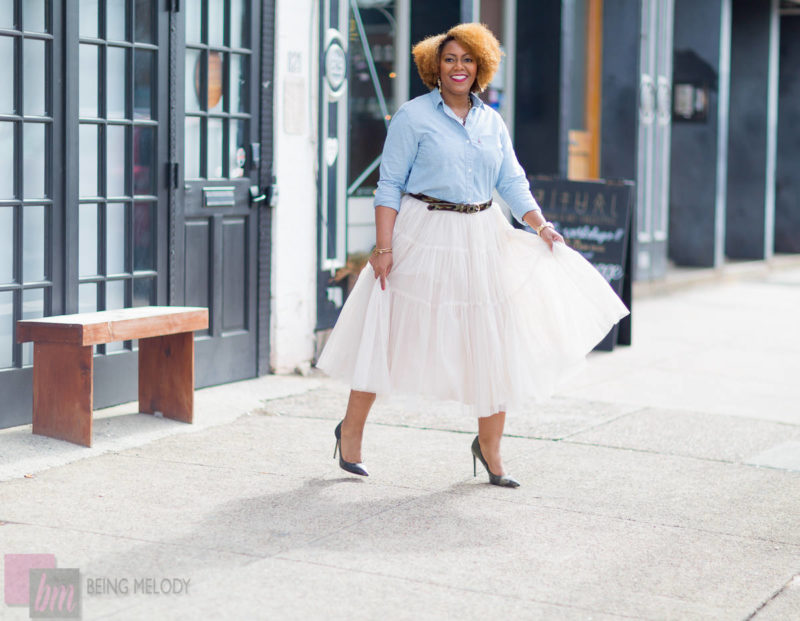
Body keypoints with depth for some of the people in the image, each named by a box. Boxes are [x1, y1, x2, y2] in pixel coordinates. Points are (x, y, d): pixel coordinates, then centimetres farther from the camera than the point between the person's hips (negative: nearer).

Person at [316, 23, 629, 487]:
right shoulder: (414, 117, -4)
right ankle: (351, 431, 21)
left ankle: (489, 448, 17)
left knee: (495, 343, 3)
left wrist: (541, 225, -6)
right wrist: (384, 247, -14)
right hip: (425, 237, -4)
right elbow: (390, 185, -6)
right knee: (390, 335, 3)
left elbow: (513, 183, 9)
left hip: (482, 240, 5)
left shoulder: (492, 122, 10)